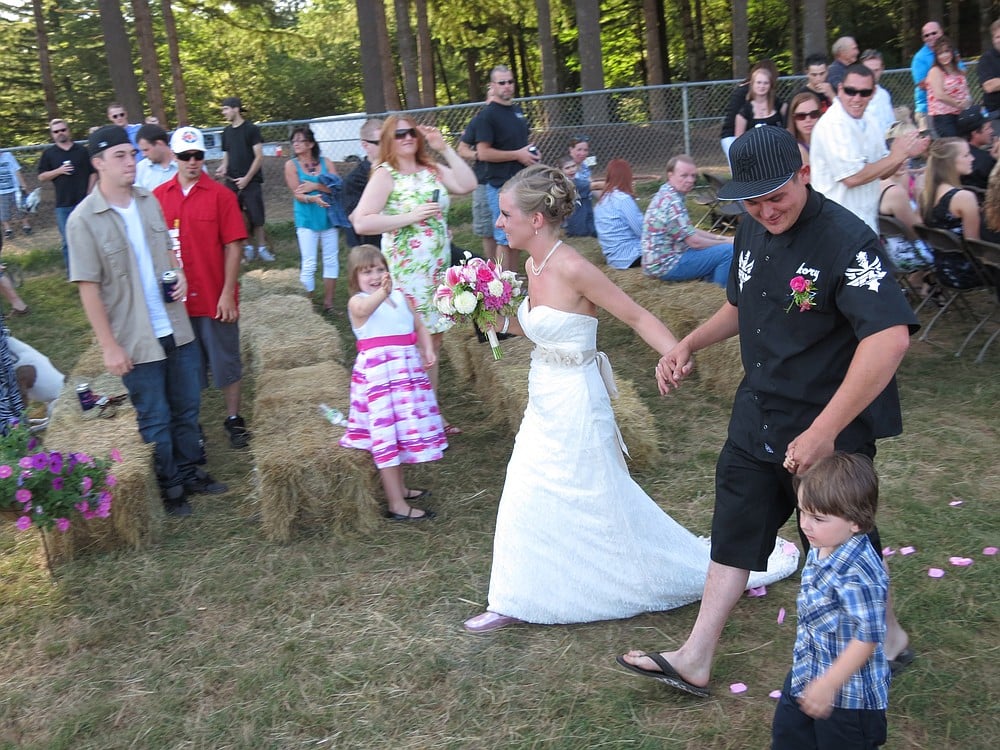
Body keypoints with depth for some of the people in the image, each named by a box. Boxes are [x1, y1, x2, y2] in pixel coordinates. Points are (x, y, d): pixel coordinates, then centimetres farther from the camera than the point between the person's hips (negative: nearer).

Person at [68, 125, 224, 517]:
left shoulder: (149, 201, 3)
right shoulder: (83, 220, -14)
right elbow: (88, 288, -13)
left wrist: (179, 274, -4)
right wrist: (109, 345, -14)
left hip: (177, 329, 5)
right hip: (136, 341, -5)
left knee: (187, 407, 17)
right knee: (155, 420, 7)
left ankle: (188, 472, 36)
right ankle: (167, 488, 25)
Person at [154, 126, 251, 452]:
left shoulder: (220, 195, -6)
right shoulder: (159, 197, 2)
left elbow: (232, 247, -7)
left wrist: (227, 294, -11)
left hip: (215, 299, -2)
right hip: (175, 299, 3)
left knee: (226, 361, 8)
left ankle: (234, 419, 22)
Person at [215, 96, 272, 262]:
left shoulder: (251, 129, -5)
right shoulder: (227, 132, 12)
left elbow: (259, 157, -8)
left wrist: (247, 178, -12)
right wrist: (223, 167, -1)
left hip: (250, 181, -5)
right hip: (232, 181, 5)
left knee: (255, 216, -5)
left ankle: (261, 247, 6)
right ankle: (247, 247, 12)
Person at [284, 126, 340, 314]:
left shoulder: (325, 162, 5)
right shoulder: (291, 165, 0)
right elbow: (297, 194, -9)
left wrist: (315, 186, -15)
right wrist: (313, 199, -27)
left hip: (328, 216, 3)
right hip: (306, 219, -3)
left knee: (331, 260, 7)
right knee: (308, 264, -4)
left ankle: (328, 303, 17)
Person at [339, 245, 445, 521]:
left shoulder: (401, 297, 11)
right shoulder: (357, 302, -8)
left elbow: (420, 328, 15)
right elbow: (365, 308, -33)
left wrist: (428, 350, -4)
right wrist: (382, 292, -53)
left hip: (408, 369, 7)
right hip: (377, 371, -6)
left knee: (401, 429, 17)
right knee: (387, 433, -6)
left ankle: (400, 487, 35)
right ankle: (396, 505, -2)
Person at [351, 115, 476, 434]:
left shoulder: (431, 169, 10)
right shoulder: (385, 175, -7)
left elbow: (467, 185, -3)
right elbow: (361, 223, -17)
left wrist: (445, 149, -4)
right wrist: (411, 217, -19)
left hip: (437, 268, 6)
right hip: (407, 271, -6)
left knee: (433, 340, 12)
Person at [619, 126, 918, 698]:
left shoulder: (845, 239, -23)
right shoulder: (754, 233, 3)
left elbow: (890, 338, -33)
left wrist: (824, 432, -34)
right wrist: (689, 345, 5)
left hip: (828, 427, -7)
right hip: (757, 416, 8)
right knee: (735, 530, 12)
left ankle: (888, 639, 39)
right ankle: (695, 661, 23)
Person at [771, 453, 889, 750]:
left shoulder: (857, 574, -33)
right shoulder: (821, 549, -5)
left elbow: (868, 638, -29)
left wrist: (828, 686, -24)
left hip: (849, 695, -9)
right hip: (806, 675, 9)